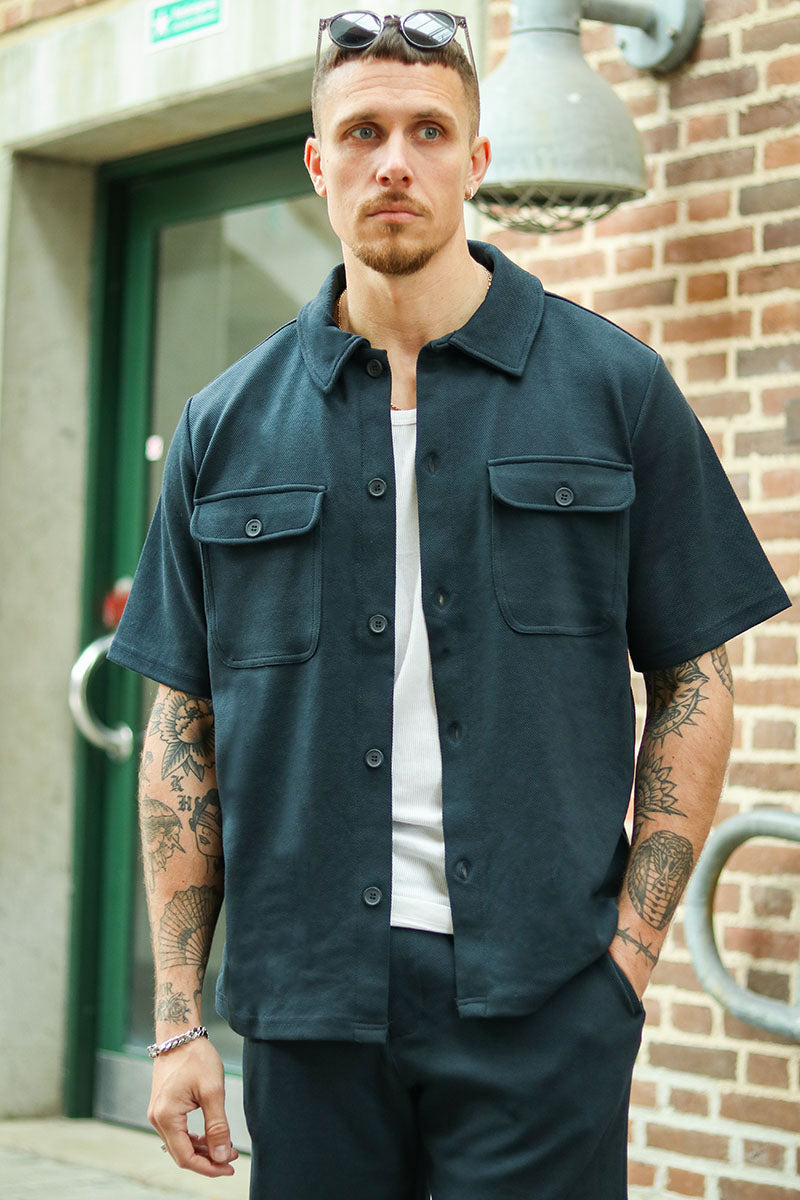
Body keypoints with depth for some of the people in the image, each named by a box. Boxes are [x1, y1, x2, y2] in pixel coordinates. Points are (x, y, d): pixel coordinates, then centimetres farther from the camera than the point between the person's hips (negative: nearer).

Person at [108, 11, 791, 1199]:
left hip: (542, 1005, -2)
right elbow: (184, 723, 9)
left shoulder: (615, 387, 3)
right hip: (310, 999, 2)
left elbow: (694, 681, 4)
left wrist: (630, 949, -4)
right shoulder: (227, 428, 9)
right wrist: (178, 1017, 4)